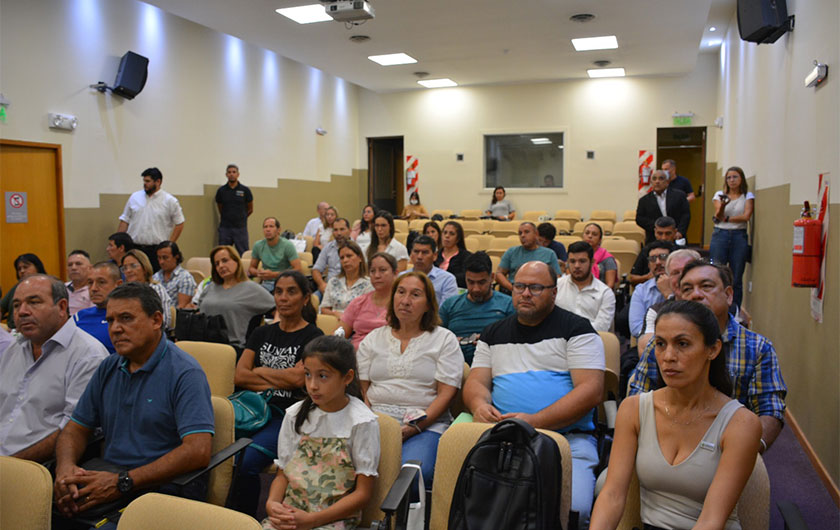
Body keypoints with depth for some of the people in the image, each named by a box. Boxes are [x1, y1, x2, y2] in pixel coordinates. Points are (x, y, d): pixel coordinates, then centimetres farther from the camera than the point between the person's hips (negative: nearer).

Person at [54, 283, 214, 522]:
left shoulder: (185, 373, -11)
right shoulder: (108, 368, 14)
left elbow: (198, 451, -21)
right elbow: (77, 428, 17)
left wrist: (122, 482, -23)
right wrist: (65, 465, -7)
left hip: (162, 488, -6)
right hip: (108, 479, 6)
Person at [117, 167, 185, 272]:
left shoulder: (170, 201, 0)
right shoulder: (134, 197, 10)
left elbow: (179, 224, 3)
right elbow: (125, 221, 13)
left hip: (157, 251, -3)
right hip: (134, 249, 3)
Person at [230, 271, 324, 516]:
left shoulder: (313, 336, 3)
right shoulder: (262, 333, 18)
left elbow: (297, 377, -11)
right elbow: (239, 376, 8)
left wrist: (260, 371, 3)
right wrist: (280, 381, -4)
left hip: (288, 414, -4)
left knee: (247, 461, -28)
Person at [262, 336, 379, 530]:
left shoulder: (362, 422, -8)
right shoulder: (294, 415, 7)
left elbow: (362, 493, -7)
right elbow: (283, 473, 13)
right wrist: (272, 503, -8)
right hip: (289, 512, 4)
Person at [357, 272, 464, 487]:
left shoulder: (444, 339, 9)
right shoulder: (373, 339, 19)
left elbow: (446, 393, 0)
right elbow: (360, 389, 12)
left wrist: (415, 427, -13)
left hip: (426, 424, -2)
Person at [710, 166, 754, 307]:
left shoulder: (748, 196, 7)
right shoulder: (720, 195, 9)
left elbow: (746, 216, -5)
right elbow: (718, 216, -4)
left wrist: (726, 218, -6)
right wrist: (722, 205, -23)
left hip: (739, 237, 0)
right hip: (720, 236, 0)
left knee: (736, 279, 2)